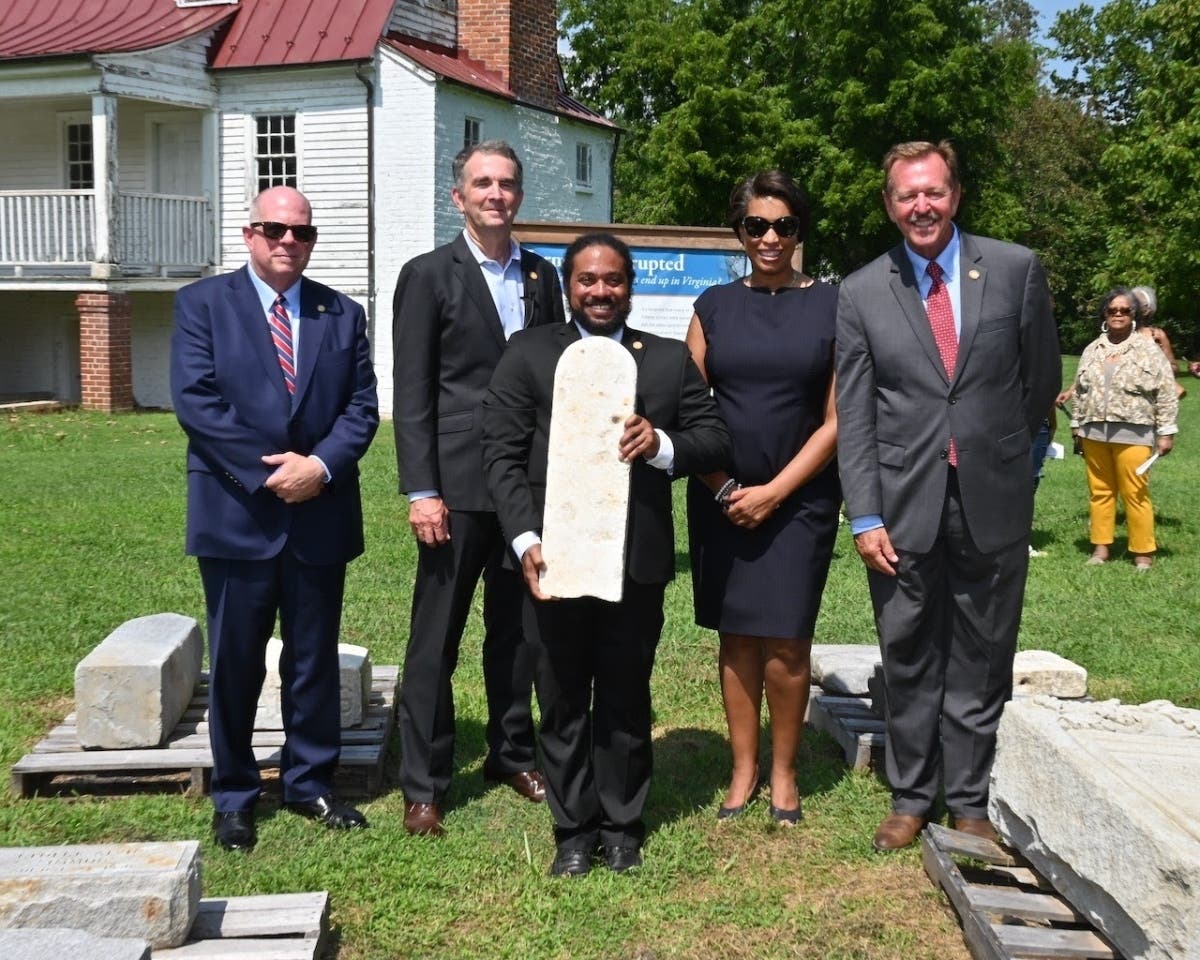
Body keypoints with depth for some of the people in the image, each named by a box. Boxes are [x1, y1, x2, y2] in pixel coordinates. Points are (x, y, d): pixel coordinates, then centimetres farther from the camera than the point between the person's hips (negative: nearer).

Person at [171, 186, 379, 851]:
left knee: (315, 660, 11)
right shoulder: (202, 303, 1)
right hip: (237, 515, -2)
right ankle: (234, 796, 21)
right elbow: (195, 401, -8)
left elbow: (362, 405, 4)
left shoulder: (342, 314, 10)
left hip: (321, 515, 3)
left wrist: (321, 464, -13)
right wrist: (269, 473, -14)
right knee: (235, 664, 7)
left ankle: (309, 783, 25)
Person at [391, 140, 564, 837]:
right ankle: (423, 785, 11)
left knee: (518, 629, 15)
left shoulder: (542, 277, 12)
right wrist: (422, 491, -13)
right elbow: (413, 394, -6)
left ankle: (512, 753, 31)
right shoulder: (429, 276, -2)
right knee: (435, 640, 1)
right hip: (459, 484, -4)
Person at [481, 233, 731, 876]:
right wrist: (525, 539, -13)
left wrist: (663, 444, -16)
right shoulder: (528, 355, 5)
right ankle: (574, 829, 24)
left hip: (637, 563, 1)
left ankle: (622, 825, 27)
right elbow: (502, 453, -2)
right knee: (562, 703, 9)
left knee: (626, 701, 12)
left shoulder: (670, 359, 10)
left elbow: (715, 439, 6)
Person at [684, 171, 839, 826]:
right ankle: (743, 770, 19)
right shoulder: (714, 306, 6)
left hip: (799, 498, -2)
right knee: (735, 638, 6)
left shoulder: (831, 306, 1)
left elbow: (836, 420, -2)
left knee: (784, 643, -4)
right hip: (721, 498, 2)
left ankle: (783, 773, 15)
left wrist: (773, 492, -9)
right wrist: (726, 490, -7)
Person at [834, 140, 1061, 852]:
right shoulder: (862, 293, 1)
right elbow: (853, 416, -1)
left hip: (993, 504, 0)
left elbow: (1042, 378, 11)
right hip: (904, 506, 0)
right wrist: (865, 517, -7)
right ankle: (911, 797, 25)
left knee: (982, 661, 10)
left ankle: (970, 800, 25)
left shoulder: (1017, 270, 0)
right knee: (909, 661, 10)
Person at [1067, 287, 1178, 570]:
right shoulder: (1092, 350, 11)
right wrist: (1077, 425, 15)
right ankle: (1100, 547, 16)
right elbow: (1079, 390, 17)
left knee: (1135, 494, -3)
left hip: (1132, 433, -4)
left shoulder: (1149, 350, -2)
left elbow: (1167, 394, -3)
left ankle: (1143, 552, 5)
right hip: (1094, 432, 4)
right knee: (1099, 491, 8)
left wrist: (1166, 432, -6)